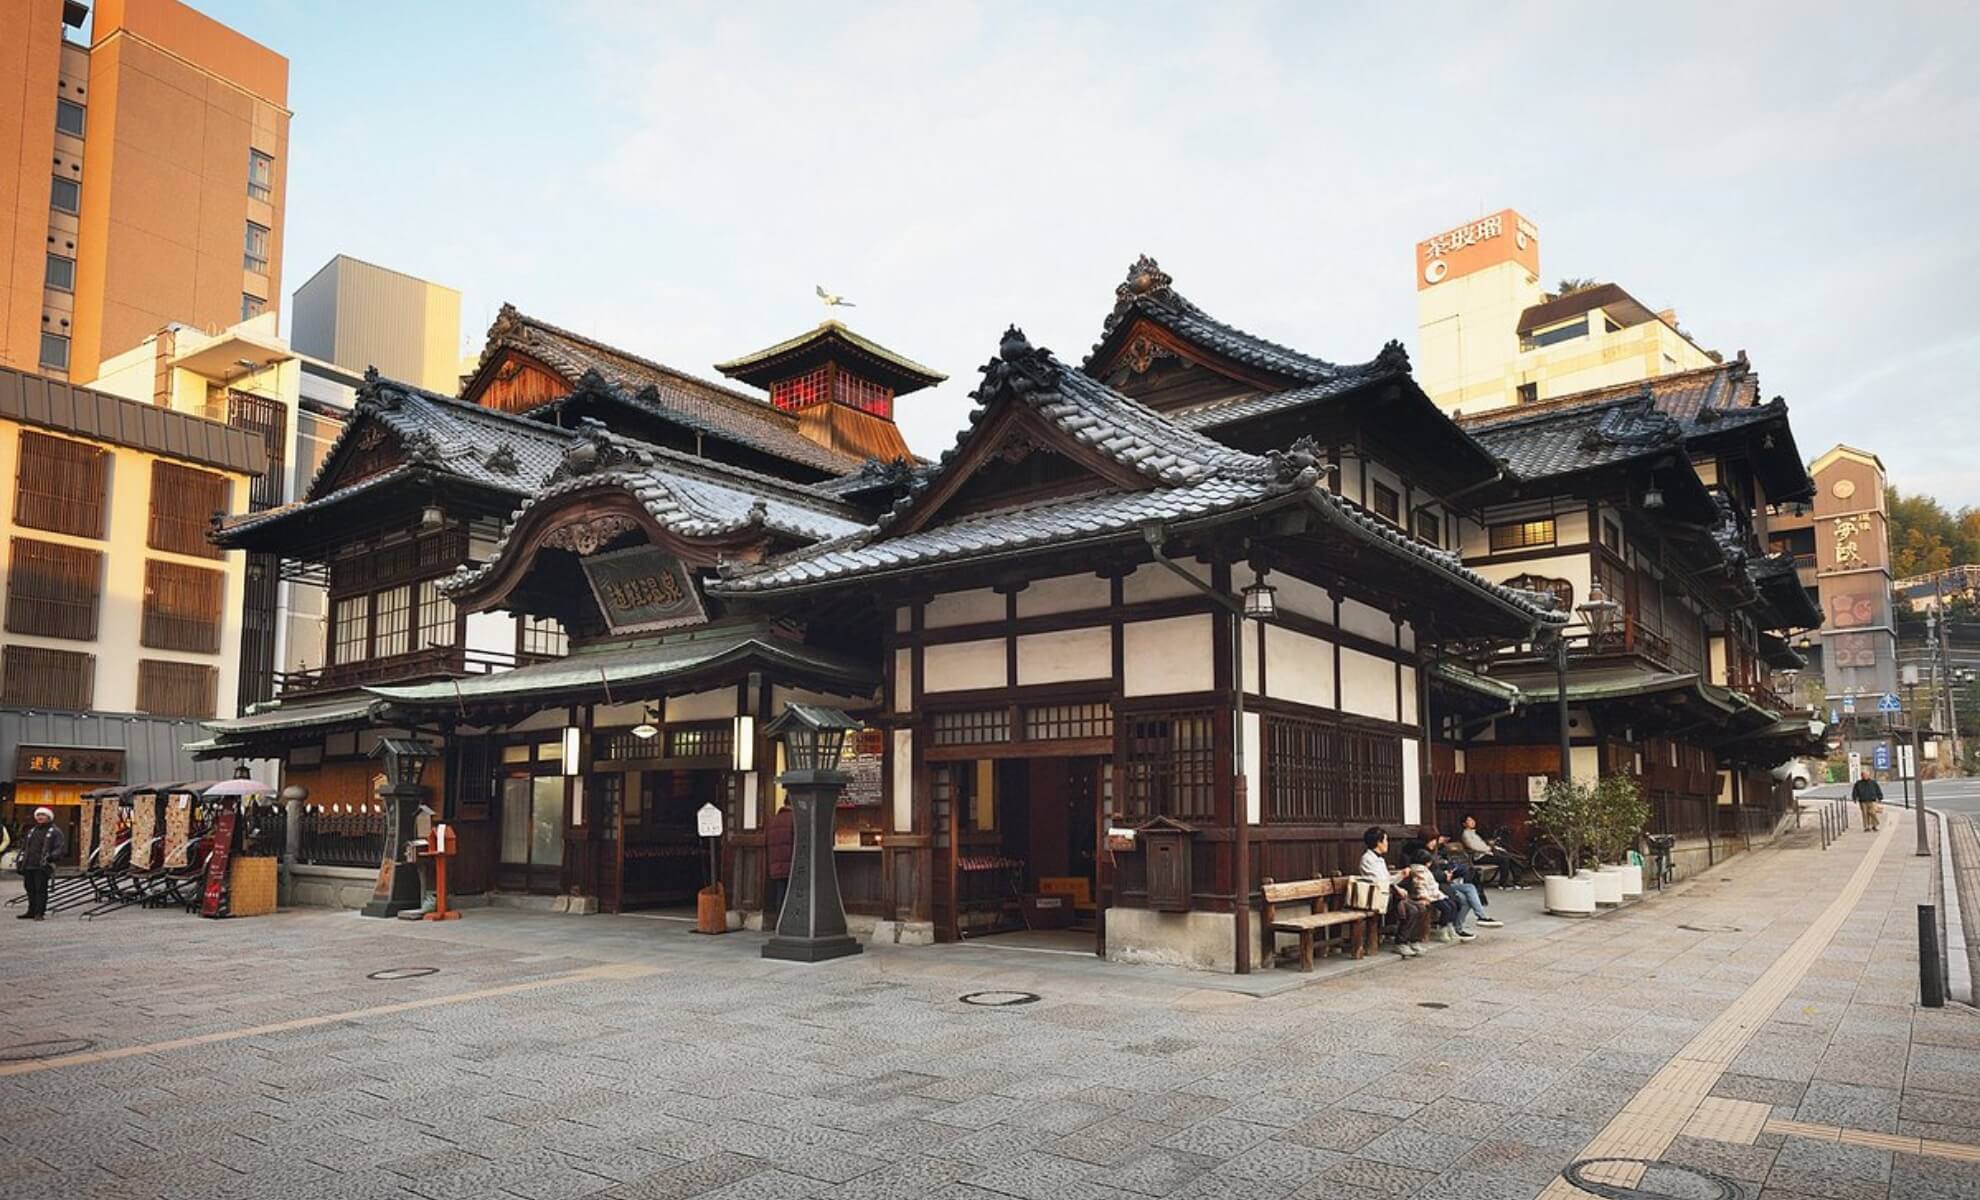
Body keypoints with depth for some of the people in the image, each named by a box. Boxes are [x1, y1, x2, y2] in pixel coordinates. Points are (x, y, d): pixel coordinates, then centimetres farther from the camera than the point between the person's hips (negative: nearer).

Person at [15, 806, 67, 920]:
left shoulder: (55, 831, 1)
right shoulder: (31, 831, 21)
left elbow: (61, 848, -9)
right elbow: (24, 847, 29)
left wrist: (50, 857, -23)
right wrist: (19, 860, 19)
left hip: (42, 867, -7)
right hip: (28, 866, 7)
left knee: (41, 889, -7)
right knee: (30, 889, 11)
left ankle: (39, 913, -4)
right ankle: (31, 911, 20)